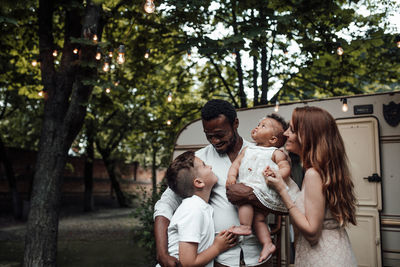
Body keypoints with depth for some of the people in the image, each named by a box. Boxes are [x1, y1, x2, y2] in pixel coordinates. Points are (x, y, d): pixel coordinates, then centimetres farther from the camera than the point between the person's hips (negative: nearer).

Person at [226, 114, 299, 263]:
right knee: (258, 218, 2)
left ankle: (245, 226, -16)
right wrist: (232, 175, -2)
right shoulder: (247, 150, 21)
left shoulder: (276, 153, 2)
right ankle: (267, 243, 11)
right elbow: (236, 163, 16)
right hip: (247, 188, 6)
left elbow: (286, 168, -8)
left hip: (265, 191, -6)